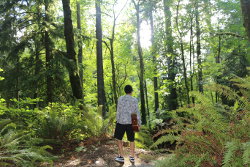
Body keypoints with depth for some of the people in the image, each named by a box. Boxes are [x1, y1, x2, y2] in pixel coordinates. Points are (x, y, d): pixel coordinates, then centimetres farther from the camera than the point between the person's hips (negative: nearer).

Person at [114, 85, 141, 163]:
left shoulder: (120, 98, -5)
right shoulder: (135, 100, -2)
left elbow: (118, 111, -5)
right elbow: (137, 112, -2)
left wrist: (117, 121, 3)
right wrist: (139, 123, 6)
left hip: (121, 122, -2)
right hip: (131, 122, 2)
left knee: (119, 138, 13)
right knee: (131, 139, 15)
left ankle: (121, 157, 14)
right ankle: (132, 157, 20)